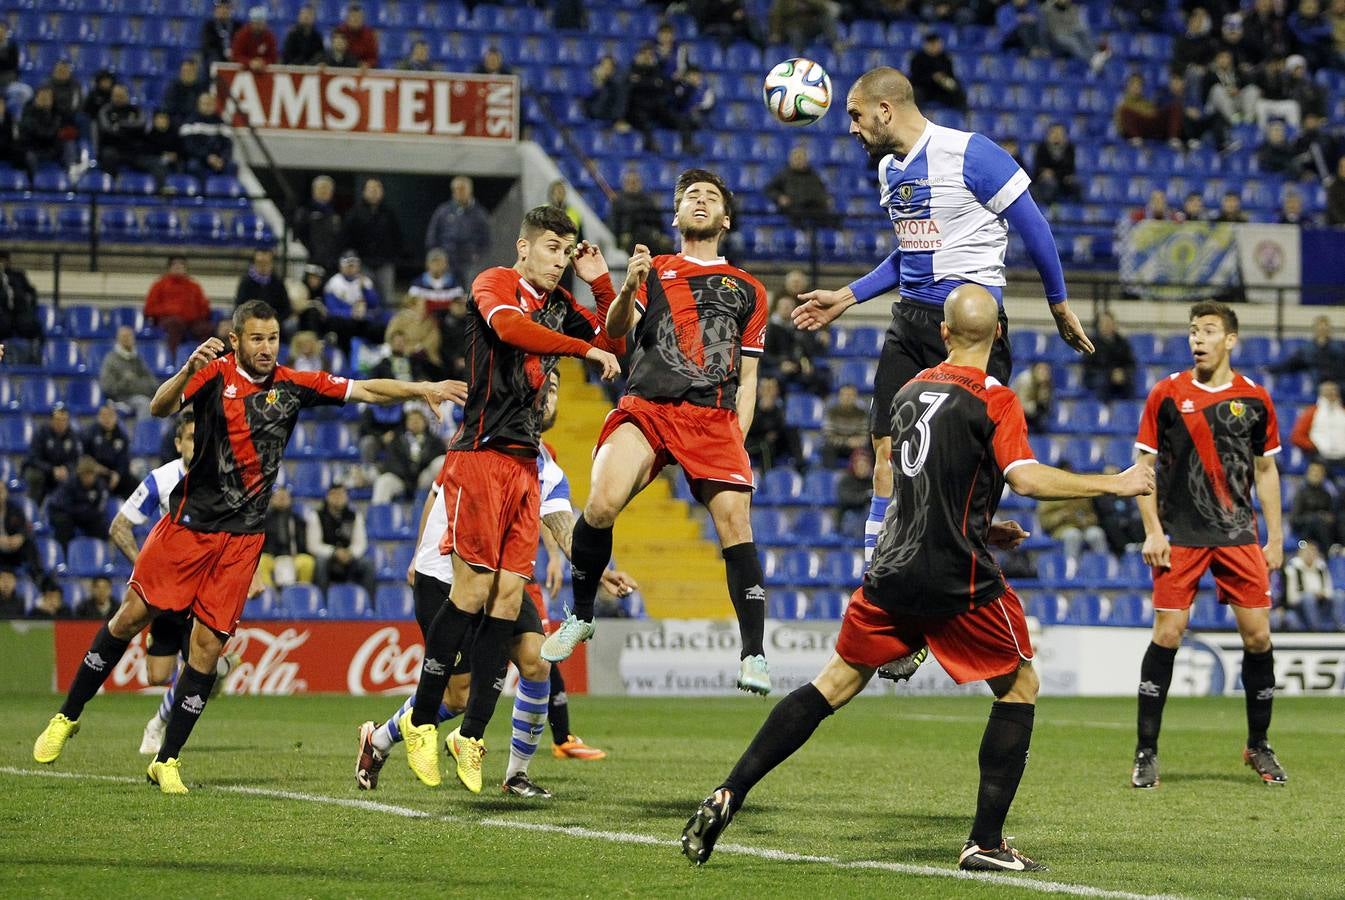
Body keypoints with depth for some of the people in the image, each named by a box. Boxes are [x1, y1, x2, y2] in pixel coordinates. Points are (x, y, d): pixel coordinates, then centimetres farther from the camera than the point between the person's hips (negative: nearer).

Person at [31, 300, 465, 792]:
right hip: (190, 522, -2)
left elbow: (365, 390, 6)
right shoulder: (216, 374, -6)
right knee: (133, 615, 1)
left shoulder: (292, 386, 4)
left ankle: (167, 761, 6)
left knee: (208, 645, -3)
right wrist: (187, 372, -39)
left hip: (242, 536, 2)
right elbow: (159, 407, -20)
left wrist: (424, 389, -5)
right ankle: (67, 718, 18)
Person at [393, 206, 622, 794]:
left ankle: (471, 735, 6)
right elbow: (509, 325, -24)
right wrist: (587, 349, -24)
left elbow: (613, 343, 25)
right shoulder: (495, 284, -3)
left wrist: (601, 284, 10)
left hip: (525, 462, 7)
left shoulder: (559, 304, 18)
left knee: (510, 597, 1)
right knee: (473, 591, -9)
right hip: (481, 455, -7)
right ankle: (421, 720, 3)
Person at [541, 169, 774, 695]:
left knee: (735, 523, -17)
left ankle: (753, 654, -11)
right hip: (645, 408, -1)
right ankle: (580, 617, -2)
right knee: (601, 503, -23)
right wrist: (627, 289, -18)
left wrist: (737, 440, 7)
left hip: (714, 417, 1)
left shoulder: (748, 291, 22)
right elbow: (616, 331, 3)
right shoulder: (654, 272, 20)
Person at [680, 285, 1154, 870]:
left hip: (893, 571, 5)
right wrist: (1114, 485, -11)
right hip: (959, 580, -5)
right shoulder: (994, 401, -8)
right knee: (1019, 687, 12)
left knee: (836, 683, 12)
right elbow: (1027, 478, -20)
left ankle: (726, 797, 0)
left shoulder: (909, 392, 13)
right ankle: (985, 844, 4)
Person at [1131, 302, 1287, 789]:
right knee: (1167, 635, -7)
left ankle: (1258, 745, 17)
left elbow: (1266, 469, 13)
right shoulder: (1166, 394, 0)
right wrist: (1152, 530, -6)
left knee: (1257, 635, -1)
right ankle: (1146, 752, 2)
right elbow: (1145, 464, 3)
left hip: (1239, 534, 2)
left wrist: (1275, 538, 9)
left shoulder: (1254, 398, 5)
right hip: (1180, 534, -2)